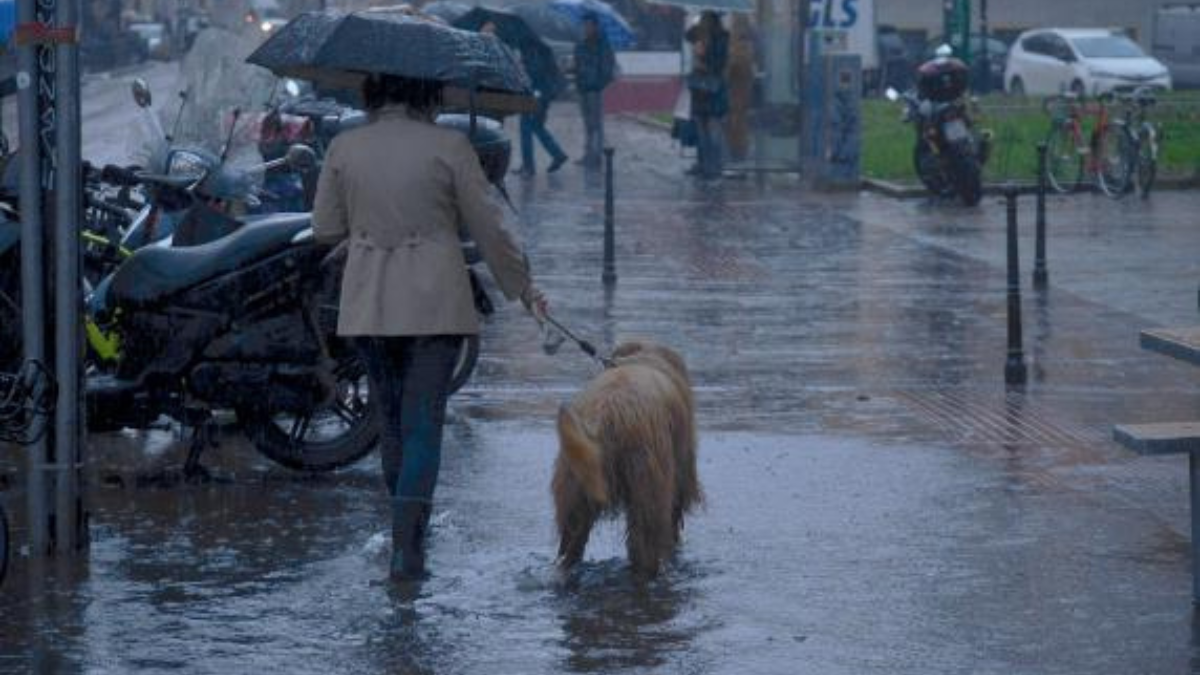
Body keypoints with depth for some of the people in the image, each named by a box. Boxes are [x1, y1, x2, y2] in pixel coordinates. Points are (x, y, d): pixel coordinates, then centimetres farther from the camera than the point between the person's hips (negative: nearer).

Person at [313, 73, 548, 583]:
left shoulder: (345, 148, 1)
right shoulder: (448, 147, -6)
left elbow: (325, 229, 6)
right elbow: (489, 228, -1)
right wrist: (522, 287, 12)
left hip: (368, 305, 3)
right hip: (435, 303, -3)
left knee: (392, 420, 19)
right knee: (423, 422, -2)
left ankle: (410, 533, 30)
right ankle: (406, 546, -13)